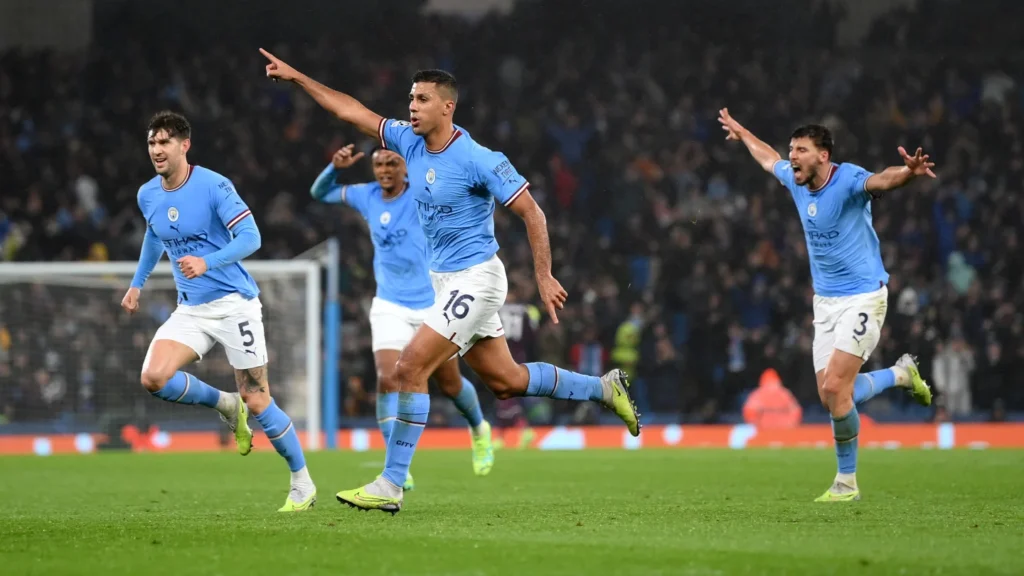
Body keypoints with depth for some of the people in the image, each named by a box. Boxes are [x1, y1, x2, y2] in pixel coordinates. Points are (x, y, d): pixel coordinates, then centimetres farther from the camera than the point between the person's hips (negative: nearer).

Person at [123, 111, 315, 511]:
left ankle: (302, 485, 11)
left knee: (257, 402, -5)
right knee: (154, 378, -17)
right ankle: (226, 406, 10)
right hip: (190, 310, 6)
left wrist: (206, 262, -34)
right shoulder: (148, 196, 5)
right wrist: (137, 283, 27)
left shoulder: (213, 186, -15)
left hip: (234, 304, -6)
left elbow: (250, 237, -20)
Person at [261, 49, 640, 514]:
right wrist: (296, 77, 7)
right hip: (444, 280, 8)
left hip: (475, 279, -8)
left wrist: (544, 276, -16)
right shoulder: (409, 141, 3)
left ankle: (390, 485, -11)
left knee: (410, 368, -15)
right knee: (506, 381, 13)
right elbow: (352, 111, 10)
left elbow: (531, 212, -14)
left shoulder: (478, 161, -18)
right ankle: (605, 388, 31)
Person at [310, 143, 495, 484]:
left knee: (450, 385, 12)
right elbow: (320, 193, 12)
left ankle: (479, 431, 44)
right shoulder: (366, 197, 0)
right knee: (387, 381, -18)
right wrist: (335, 168, -9)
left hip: (431, 305, -2)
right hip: (390, 308, 2)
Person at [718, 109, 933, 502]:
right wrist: (741, 133, 42)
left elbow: (881, 180, -42)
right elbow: (769, 159, 26)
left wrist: (909, 172, -64)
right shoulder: (796, 181, 3)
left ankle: (847, 482, 0)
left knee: (835, 388, -16)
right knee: (830, 395, 3)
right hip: (825, 301, 8)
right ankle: (901, 374, 30)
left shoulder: (848, 181, -19)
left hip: (862, 297, -8)